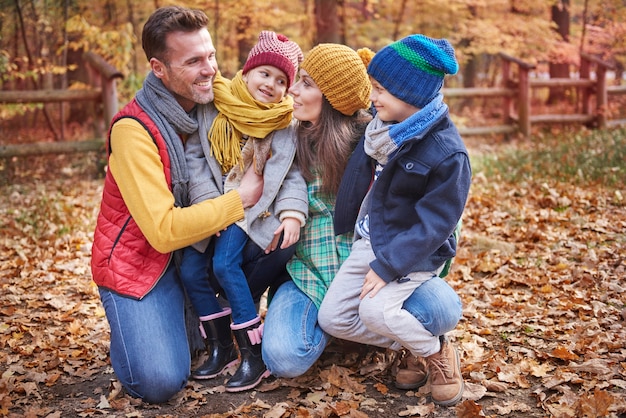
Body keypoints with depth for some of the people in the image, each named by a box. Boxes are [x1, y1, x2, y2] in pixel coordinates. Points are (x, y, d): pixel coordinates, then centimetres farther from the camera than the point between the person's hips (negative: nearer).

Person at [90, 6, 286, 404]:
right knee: (161, 381, -21)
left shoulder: (214, 104, -4)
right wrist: (240, 200, -22)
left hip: (199, 245, 6)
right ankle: (135, 326, 12)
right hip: (141, 262, -6)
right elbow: (164, 231, -27)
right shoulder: (134, 129, -23)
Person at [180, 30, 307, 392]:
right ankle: (220, 348, 11)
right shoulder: (216, 108, -2)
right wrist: (209, 202, -13)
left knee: (225, 264, -23)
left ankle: (255, 354, -11)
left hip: (252, 208, -3)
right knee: (191, 271, -7)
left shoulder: (285, 125, -2)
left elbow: (291, 175, -4)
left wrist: (292, 213, -20)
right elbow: (195, 157, -4)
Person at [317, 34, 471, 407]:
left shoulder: (448, 153, -23)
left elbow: (434, 223, -22)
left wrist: (388, 265, -25)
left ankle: (438, 353, 0)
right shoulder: (386, 127, -2)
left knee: (374, 309, -29)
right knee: (332, 318, 0)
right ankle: (407, 344, 15)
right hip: (372, 239, 7)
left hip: (417, 251, -7)